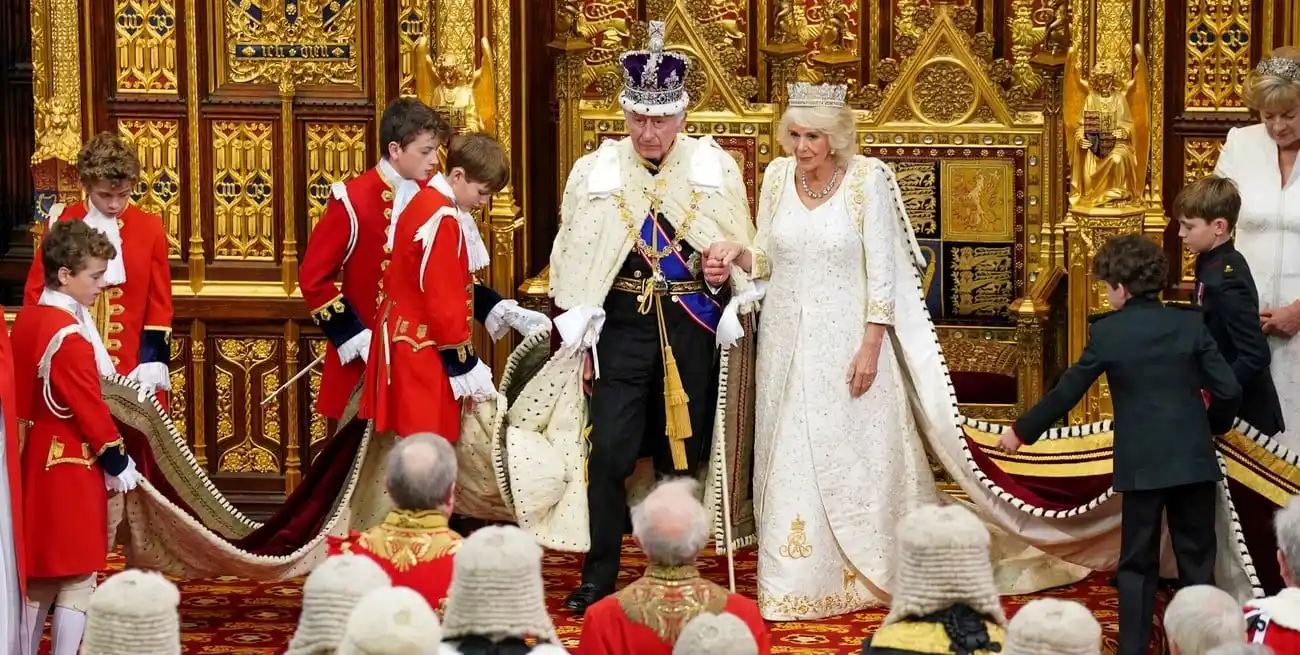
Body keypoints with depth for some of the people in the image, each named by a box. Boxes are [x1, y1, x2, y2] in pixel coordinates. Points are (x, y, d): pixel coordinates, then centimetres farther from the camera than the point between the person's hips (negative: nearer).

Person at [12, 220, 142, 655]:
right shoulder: (70, 337, -22)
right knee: (77, 577, 0)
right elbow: (90, 409, -18)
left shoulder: (26, 321, 6)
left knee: (39, 574, 16)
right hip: (72, 466, -9)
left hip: (36, 459, 9)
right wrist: (118, 463, -7)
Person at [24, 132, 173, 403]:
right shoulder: (60, 224, -1)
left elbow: (159, 304, 1)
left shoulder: (150, 228, -1)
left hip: (132, 371, 0)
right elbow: (35, 294, 4)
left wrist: (153, 366, -8)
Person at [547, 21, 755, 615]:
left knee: (682, 451, 9)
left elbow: (743, 255, 9)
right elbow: (574, 261, 3)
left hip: (692, 326, 1)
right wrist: (579, 337, 1)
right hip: (622, 326, -1)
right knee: (609, 452, -6)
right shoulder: (595, 170, 0)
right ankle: (599, 576, 4)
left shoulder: (716, 168, 1)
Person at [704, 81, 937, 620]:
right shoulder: (777, 175, 3)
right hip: (787, 340, 4)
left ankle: (862, 574, 16)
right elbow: (768, 260, 11)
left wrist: (870, 347, -14)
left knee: (852, 456, 2)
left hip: (846, 340, -4)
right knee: (789, 461, 5)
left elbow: (882, 271, -9)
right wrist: (737, 254, -10)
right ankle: (794, 584, 13)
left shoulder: (867, 178, -10)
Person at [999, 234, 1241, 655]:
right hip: (1193, 459, 2)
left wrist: (1022, 431, 17)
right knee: (1197, 562, 10)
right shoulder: (1190, 324, 1)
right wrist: (1214, 426, 19)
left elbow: (1067, 392, 4)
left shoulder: (1107, 332, -3)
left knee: (1137, 563, 9)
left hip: (1141, 464, -2)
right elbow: (1228, 390, -3)